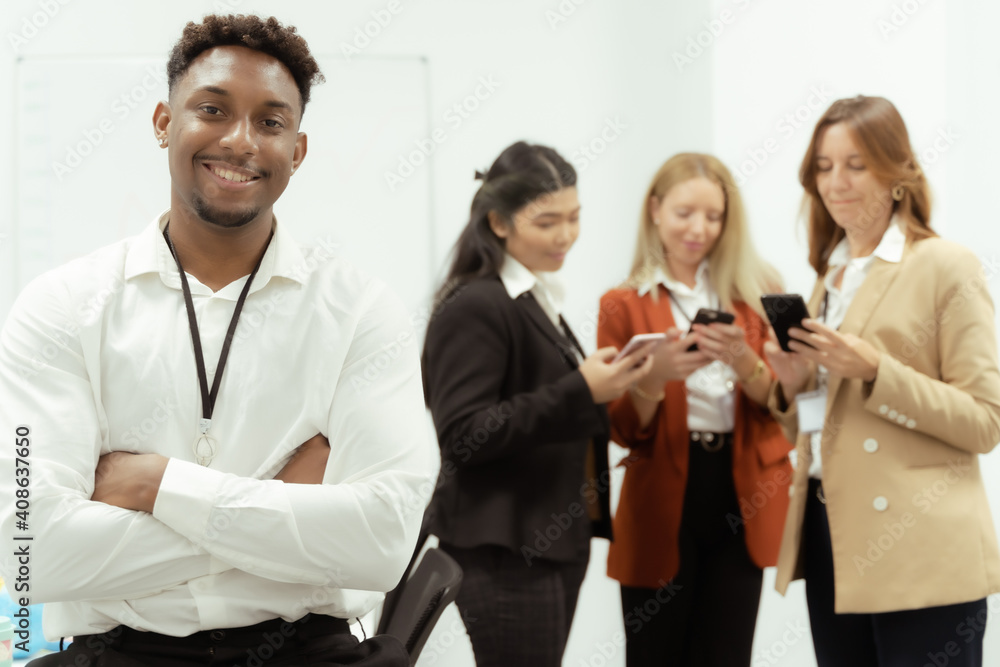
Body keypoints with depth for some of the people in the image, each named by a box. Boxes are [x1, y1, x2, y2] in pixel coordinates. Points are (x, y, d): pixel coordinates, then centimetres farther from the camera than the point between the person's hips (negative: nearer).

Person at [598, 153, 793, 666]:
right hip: (662, 508, -1)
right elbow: (624, 429, -1)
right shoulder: (624, 306, 4)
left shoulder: (754, 294, 9)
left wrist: (744, 363, -17)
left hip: (739, 504, 1)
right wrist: (655, 375, -20)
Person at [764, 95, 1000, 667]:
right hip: (830, 538, 7)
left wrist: (874, 371, -21)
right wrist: (792, 383, -2)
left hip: (919, 554, -7)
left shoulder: (946, 267, -6)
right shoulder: (830, 273, 15)